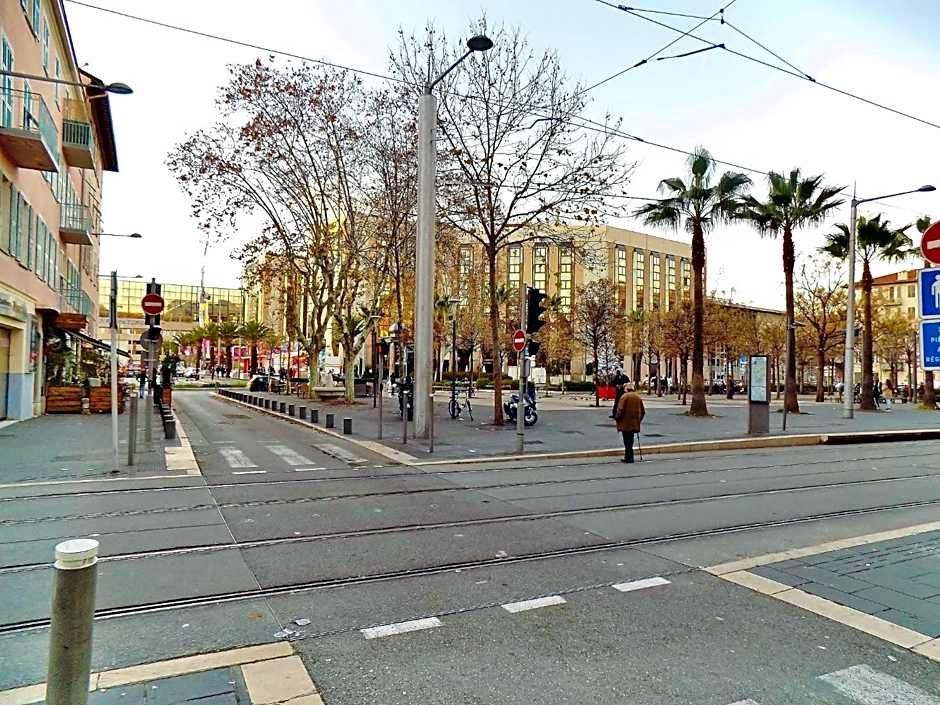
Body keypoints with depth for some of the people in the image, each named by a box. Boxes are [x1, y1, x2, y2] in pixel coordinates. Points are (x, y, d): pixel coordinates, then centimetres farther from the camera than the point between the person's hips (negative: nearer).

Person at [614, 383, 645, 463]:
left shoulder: (624, 396, -10)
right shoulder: (638, 397, 12)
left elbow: (620, 410, -16)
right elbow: (643, 411, 15)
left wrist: (617, 418, -3)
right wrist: (639, 420, 23)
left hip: (626, 423, -6)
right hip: (635, 424, 6)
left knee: (627, 440, -2)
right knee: (630, 440, 15)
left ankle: (629, 457, -2)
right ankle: (628, 457, 20)